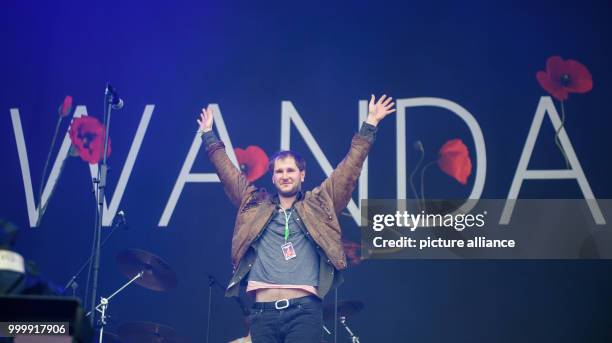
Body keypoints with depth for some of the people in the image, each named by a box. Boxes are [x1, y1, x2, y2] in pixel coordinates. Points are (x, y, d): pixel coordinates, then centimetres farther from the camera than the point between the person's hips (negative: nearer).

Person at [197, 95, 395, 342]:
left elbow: (350, 168, 9)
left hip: (304, 309, -2)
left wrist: (370, 124, 8)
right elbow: (227, 170, 22)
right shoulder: (255, 206, 16)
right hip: (263, 312, 2)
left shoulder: (317, 205, 11)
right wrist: (208, 134, 27)